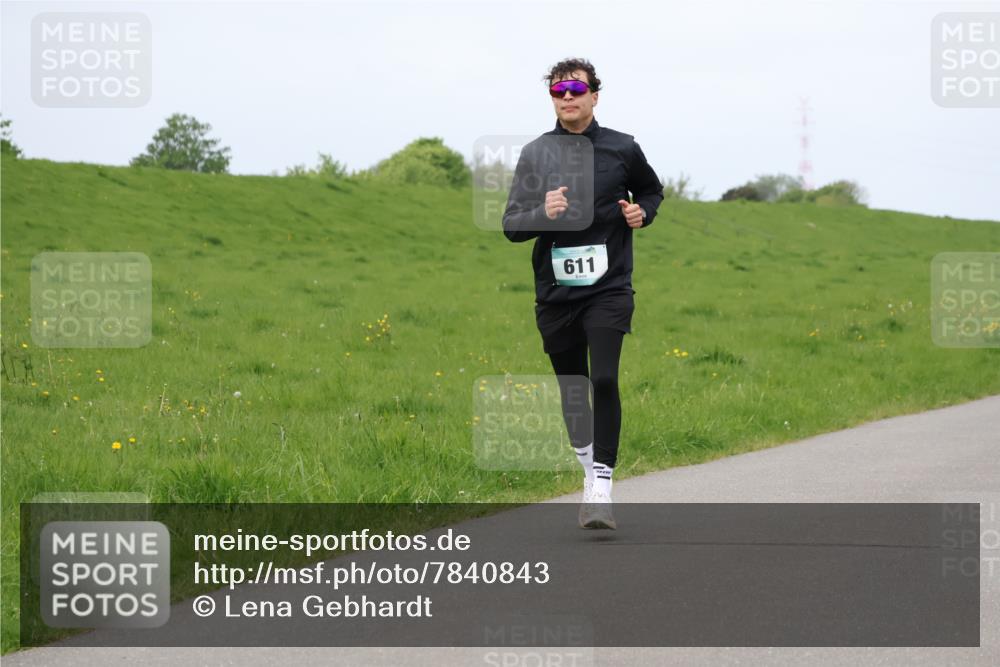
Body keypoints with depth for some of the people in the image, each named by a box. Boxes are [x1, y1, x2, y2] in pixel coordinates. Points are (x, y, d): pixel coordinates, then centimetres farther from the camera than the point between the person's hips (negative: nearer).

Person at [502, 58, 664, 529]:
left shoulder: (621, 149, 3)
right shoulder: (536, 154, 4)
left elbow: (652, 190, 23)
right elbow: (511, 225, 2)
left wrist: (642, 212, 1)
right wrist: (543, 214, -19)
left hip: (608, 289, -2)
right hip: (555, 291, 2)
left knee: (604, 380, -17)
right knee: (571, 390, 11)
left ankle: (601, 489, -17)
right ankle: (589, 473, 31)